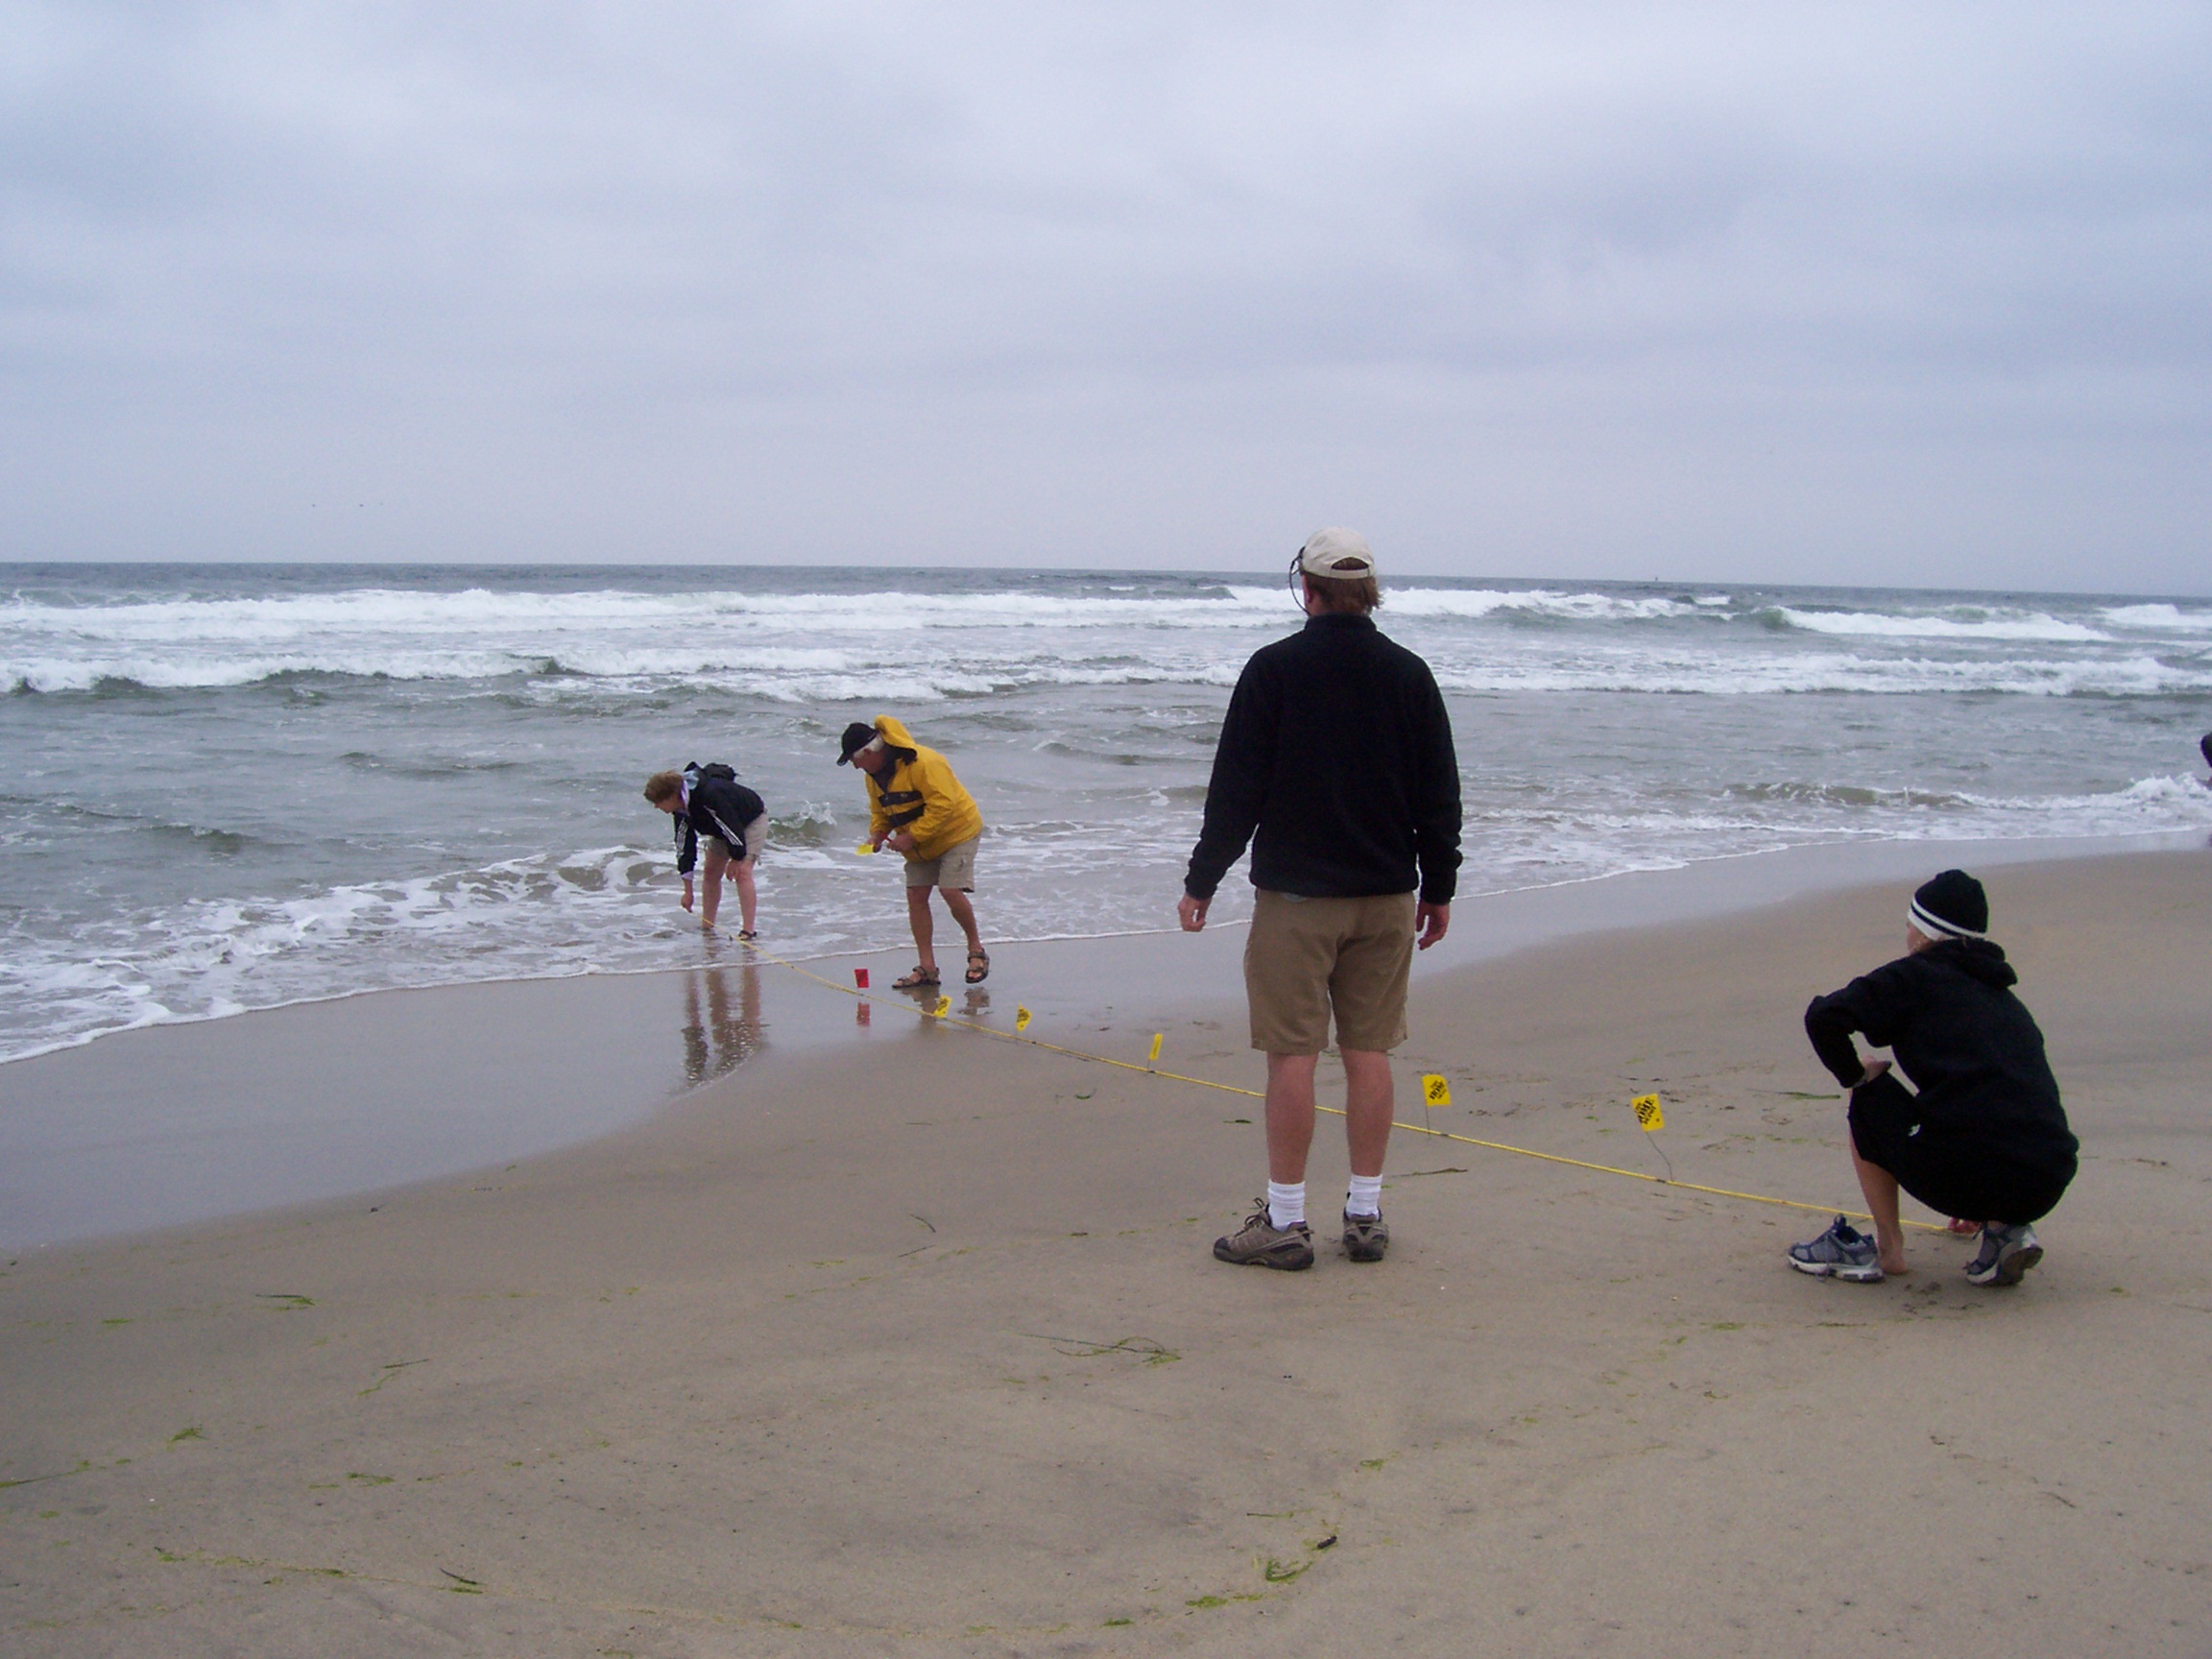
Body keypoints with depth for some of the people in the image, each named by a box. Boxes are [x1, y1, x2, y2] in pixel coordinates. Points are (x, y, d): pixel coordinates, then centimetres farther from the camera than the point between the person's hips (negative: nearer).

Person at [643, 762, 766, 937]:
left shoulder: (710, 796, -40)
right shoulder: (681, 809, -12)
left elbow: (733, 828, -32)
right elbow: (684, 845, -6)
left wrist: (736, 859, -18)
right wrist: (688, 891, -4)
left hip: (752, 820, -9)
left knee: (742, 873, -21)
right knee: (711, 872, 6)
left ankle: (748, 931, -23)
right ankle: (706, 927, 15)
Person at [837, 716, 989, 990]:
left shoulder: (924, 764, -29)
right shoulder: (874, 775, 0)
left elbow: (942, 805, -31)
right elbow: (879, 810, 13)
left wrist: (912, 837, -29)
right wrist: (877, 834, -8)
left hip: (956, 831, -8)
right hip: (919, 844, 8)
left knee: (952, 891, -19)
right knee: (916, 896, 0)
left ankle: (976, 949, 4)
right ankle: (927, 968, 3)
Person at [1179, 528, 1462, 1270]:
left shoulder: (1274, 669, -7)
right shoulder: (1409, 674, 5)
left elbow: (1236, 787, -7)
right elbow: (1440, 792, 9)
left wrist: (1202, 880, 1)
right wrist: (1438, 886, 18)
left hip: (1296, 894, -4)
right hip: (1386, 895, 4)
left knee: (1292, 1054, -1)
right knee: (1369, 1051, 9)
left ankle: (1284, 1222, 3)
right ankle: (1365, 1216, 14)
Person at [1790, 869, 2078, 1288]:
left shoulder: (1916, 975, 9)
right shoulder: (2002, 994, 28)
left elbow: (1823, 1017, -6)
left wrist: (1854, 1076, 14)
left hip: (1962, 1173, -6)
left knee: (1870, 1100, 21)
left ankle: (1887, 1245, 19)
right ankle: (2005, 1229, 12)